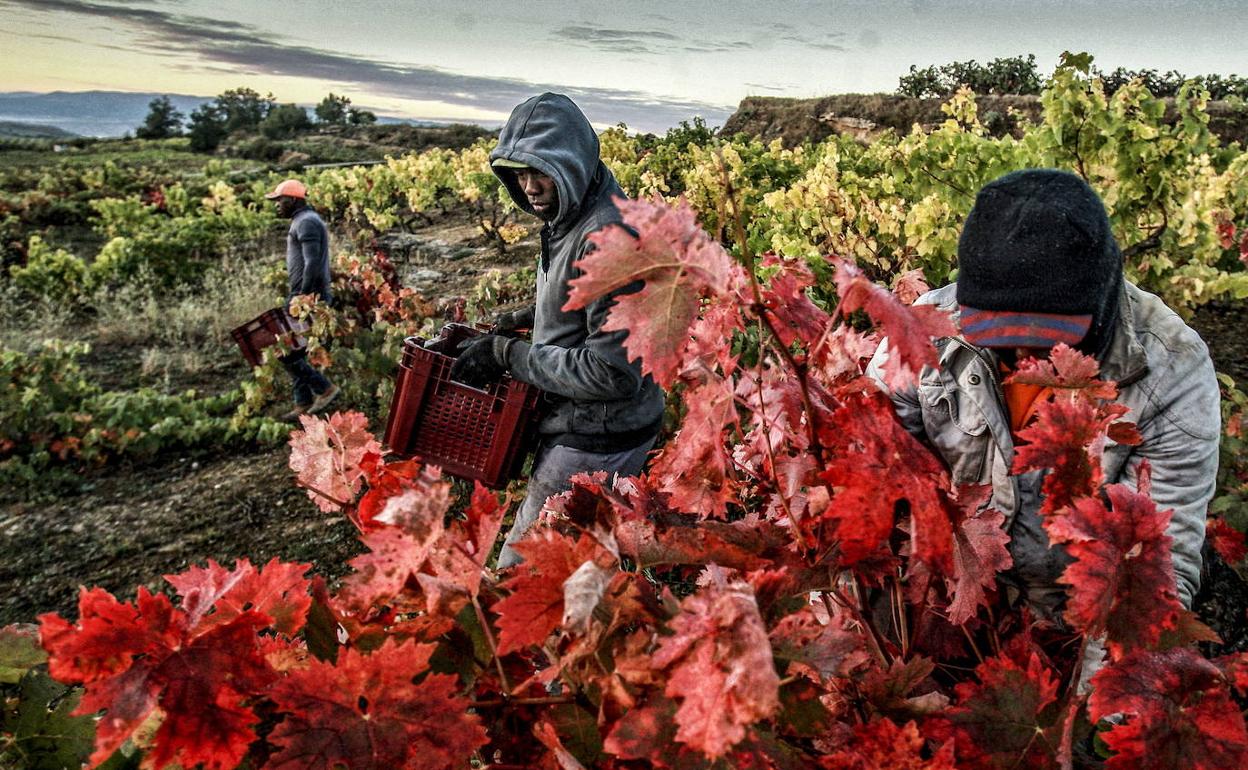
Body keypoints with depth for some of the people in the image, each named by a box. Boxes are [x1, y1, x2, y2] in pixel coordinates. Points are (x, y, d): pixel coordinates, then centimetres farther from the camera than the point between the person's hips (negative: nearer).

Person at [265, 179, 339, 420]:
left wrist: (302, 298, -22)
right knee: (294, 351, 10)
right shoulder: (305, 221, 20)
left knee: (285, 351, -8)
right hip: (302, 296, 11)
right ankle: (303, 404, 14)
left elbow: (313, 264, -23)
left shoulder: (306, 222, -13)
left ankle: (324, 388, -1)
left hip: (307, 298, -11)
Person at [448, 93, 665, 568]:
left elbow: (612, 372, -27)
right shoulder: (569, 219, 5)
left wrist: (506, 355, -22)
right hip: (594, 427, 10)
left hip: (595, 441, -10)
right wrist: (531, 317, 8)